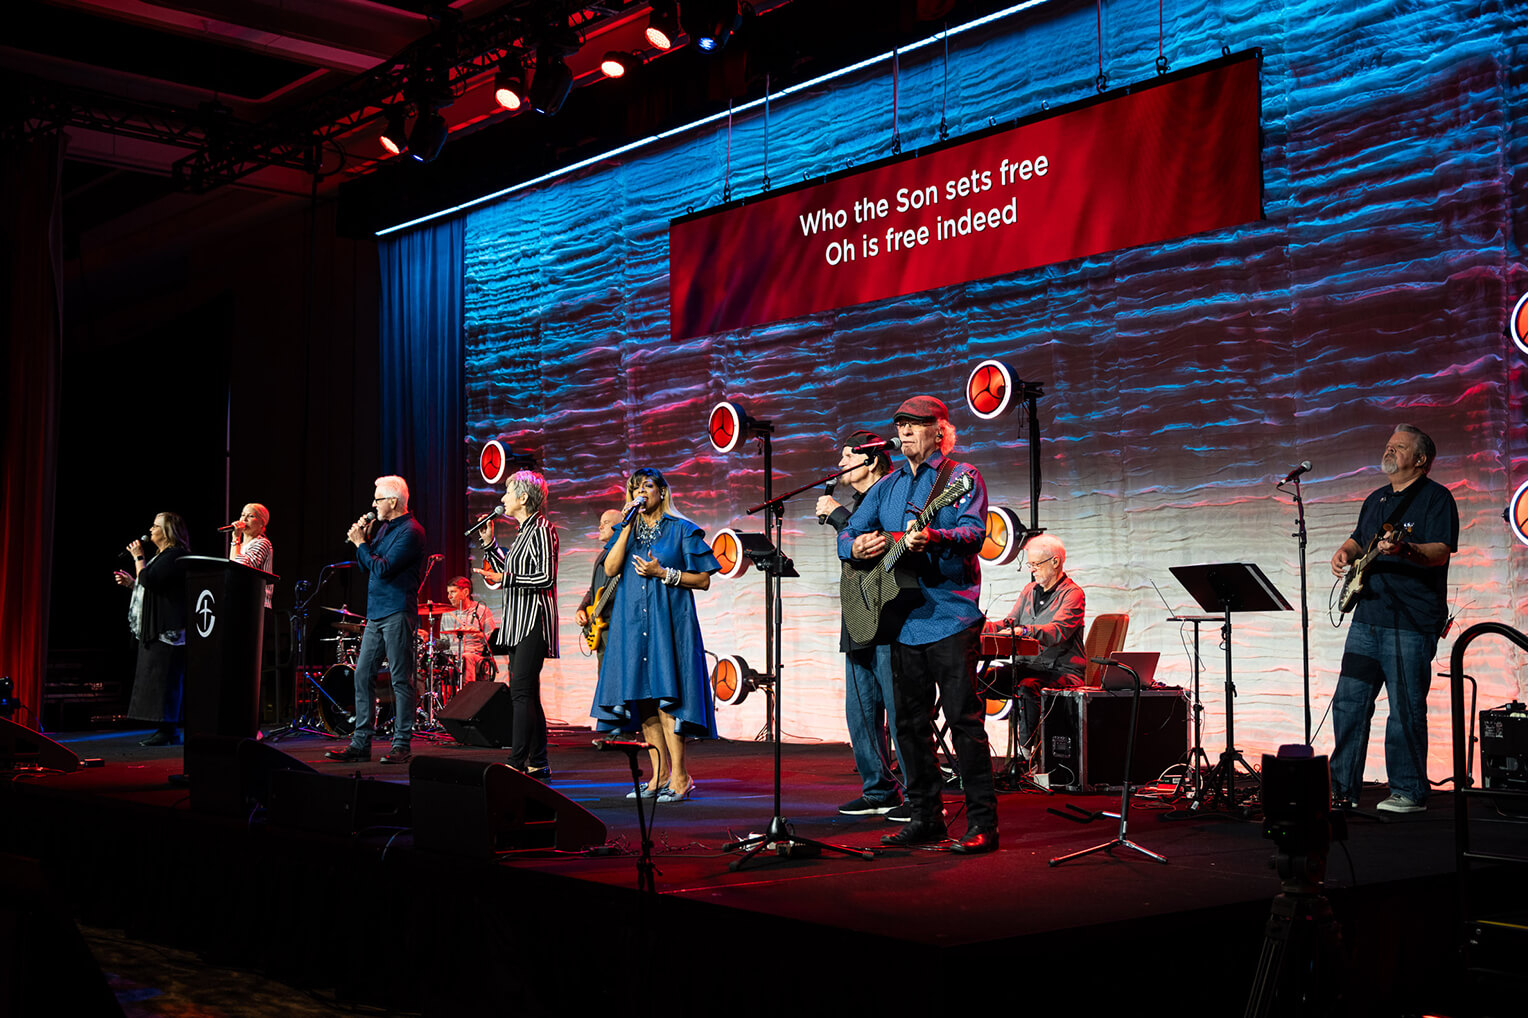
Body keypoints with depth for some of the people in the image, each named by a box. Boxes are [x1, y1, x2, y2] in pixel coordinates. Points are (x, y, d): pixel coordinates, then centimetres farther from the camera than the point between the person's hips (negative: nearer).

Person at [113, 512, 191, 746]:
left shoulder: (174, 556, -12)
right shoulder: (162, 556, 21)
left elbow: (149, 581, -22)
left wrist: (139, 557, -11)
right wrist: (131, 582, 19)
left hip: (167, 629, -11)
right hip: (156, 628, 11)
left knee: (164, 677, -11)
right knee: (159, 677, 10)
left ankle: (168, 731, -10)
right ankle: (168, 729, 13)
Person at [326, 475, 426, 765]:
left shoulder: (410, 531, -11)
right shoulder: (384, 527, 17)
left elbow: (382, 569, -18)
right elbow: (367, 567, 20)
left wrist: (361, 543, -7)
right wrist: (363, 539, 7)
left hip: (397, 613, -9)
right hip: (376, 613, 9)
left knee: (400, 680, -5)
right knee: (363, 675, 7)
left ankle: (402, 746, -1)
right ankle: (360, 743, 10)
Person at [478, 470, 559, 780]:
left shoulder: (542, 529, -11)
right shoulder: (524, 531, 18)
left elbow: (546, 578, -18)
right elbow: (511, 572, 23)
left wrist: (507, 577, -18)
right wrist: (489, 543, 19)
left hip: (533, 619, -10)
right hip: (518, 621, 10)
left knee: (522, 692, -13)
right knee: (526, 694, 10)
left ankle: (516, 763, -15)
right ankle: (538, 764, 14)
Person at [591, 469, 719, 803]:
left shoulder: (681, 530, 2)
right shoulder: (629, 530, 15)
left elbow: (703, 580, -1)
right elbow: (610, 568, 0)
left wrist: (663, 573, -11)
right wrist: (628, 527, -4)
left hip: (669, 621, -5)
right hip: (632, 622, 5)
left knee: (666, 697, -11)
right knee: (642, 698, 4)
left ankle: (680, 777, -7)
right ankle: (661, 774, 11)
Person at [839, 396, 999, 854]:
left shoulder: (963, 477, 0)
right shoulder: (887, 486, 17)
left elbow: (975, 533, -16)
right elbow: (846, 534, 16)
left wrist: (934, 537, -35)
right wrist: (857, 545, -8)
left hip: (951, 618, -6)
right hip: (903, 620, 6)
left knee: (965, 720, -7)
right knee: (909, 723, 10)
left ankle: (982, 822, -2)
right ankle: (926, 817, 20)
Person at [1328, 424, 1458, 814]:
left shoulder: (1436, 497, -3)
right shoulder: (1376, 500, 20)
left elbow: (1441, 553, -14)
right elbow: (1358, 539, 31)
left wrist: (1404, 549, -33)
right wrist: (1345, 552, 8)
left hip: (1412, 622, -7)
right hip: (1367, 616, 7)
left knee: (1406, 709, -5)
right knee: (1348, 702, 6)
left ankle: (1409, 792, 6)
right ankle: (1343, 788, 14)